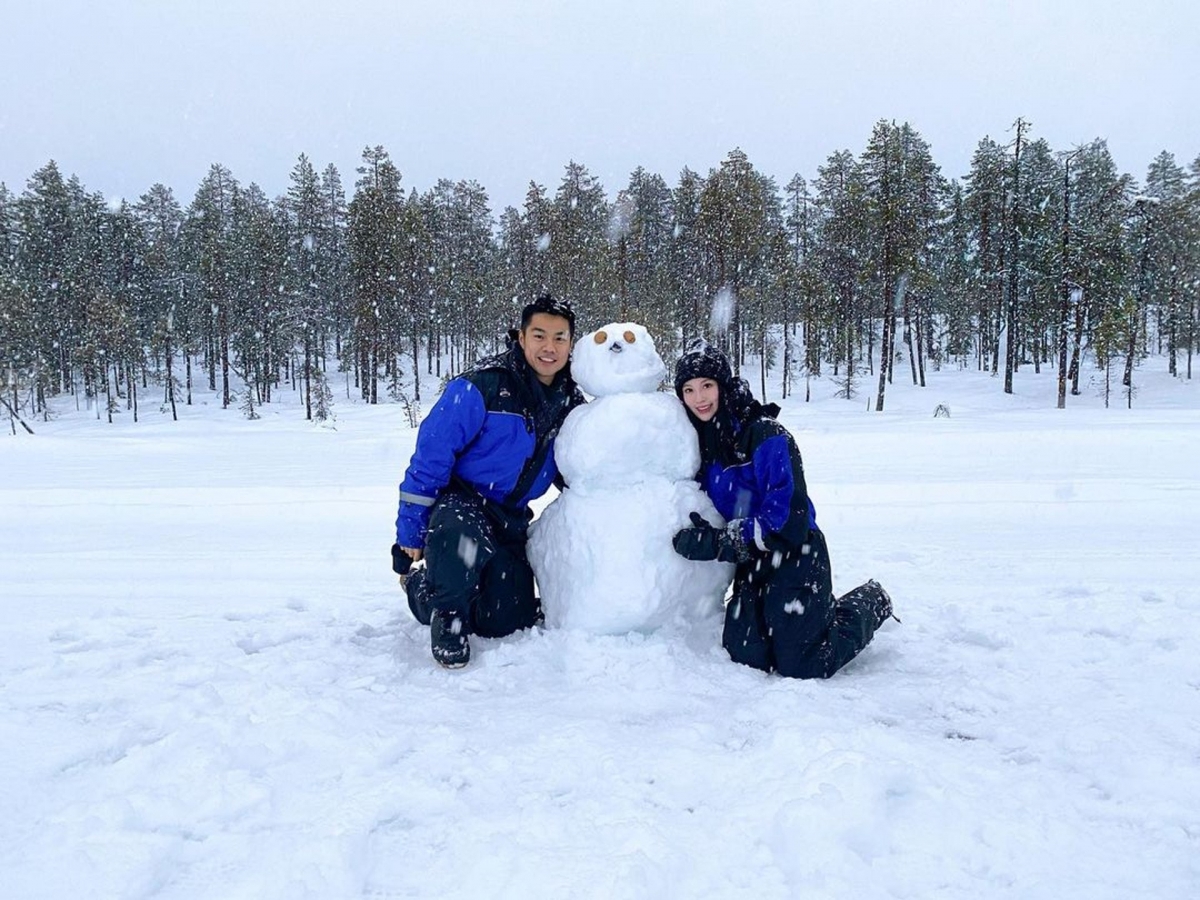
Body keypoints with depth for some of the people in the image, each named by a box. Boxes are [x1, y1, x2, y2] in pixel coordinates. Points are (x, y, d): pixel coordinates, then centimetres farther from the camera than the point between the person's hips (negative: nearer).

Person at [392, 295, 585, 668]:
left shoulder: (571, 403, -2)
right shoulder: (480, 387, -21)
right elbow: (430, 457, -18)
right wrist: (410, 534, -16)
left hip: (510, 518, 6)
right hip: (458, 502, -6)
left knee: (507, 625, 8)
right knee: (463, 540, -42)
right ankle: (446, 611, -9)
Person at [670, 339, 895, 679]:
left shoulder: (766, 435, -20)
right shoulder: (700, 440, 2)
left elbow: (787, 515, -24)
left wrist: (720, 542, -29)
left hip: (795, 558, -6)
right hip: (752, 565, 7)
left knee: (800, 667, -5)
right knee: (745, 656, 2)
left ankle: (868, 604, 19)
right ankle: (824, 609, 25)